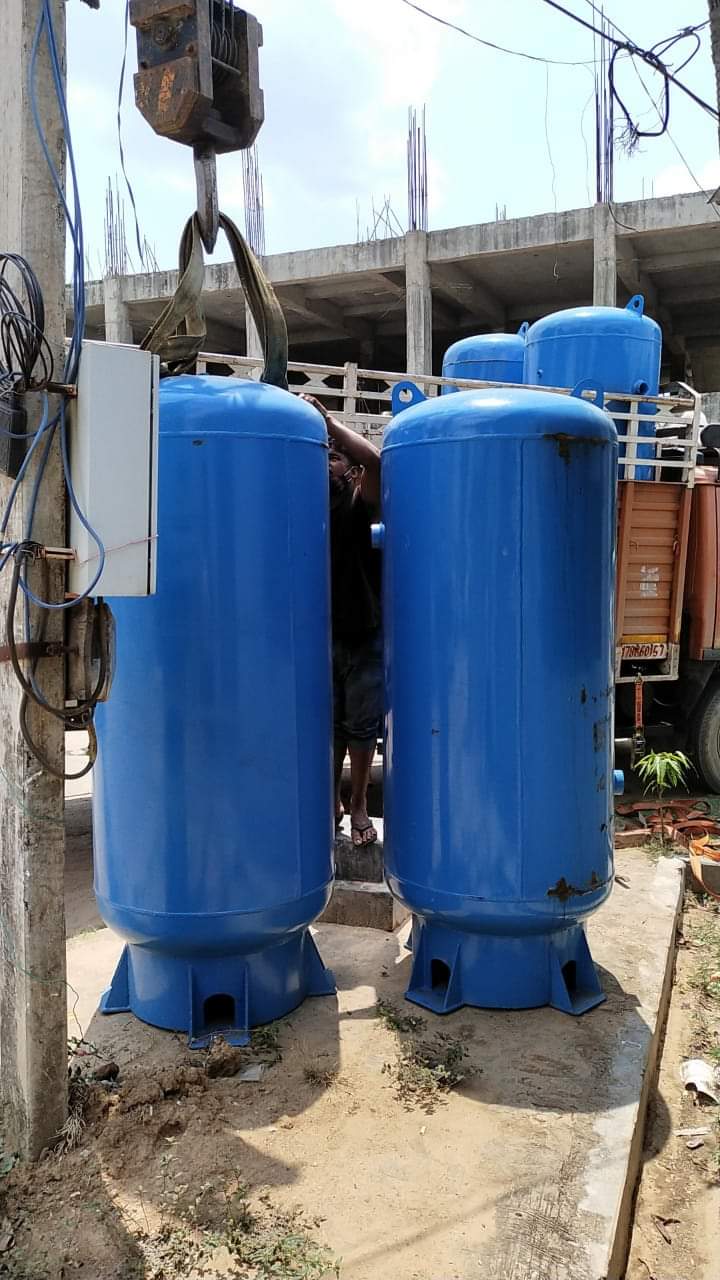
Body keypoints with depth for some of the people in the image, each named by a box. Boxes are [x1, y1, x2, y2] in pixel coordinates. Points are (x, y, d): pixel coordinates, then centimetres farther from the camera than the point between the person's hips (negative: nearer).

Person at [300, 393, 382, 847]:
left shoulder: (361, 504, -8)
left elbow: (375, 460, -26)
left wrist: (327, 421, -24)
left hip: (366, 635, -3)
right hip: (321, 635, 3)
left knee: (361, 726, 7)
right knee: (329, 724, 12)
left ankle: (359, 807, 22)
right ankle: (331, 802, 26)